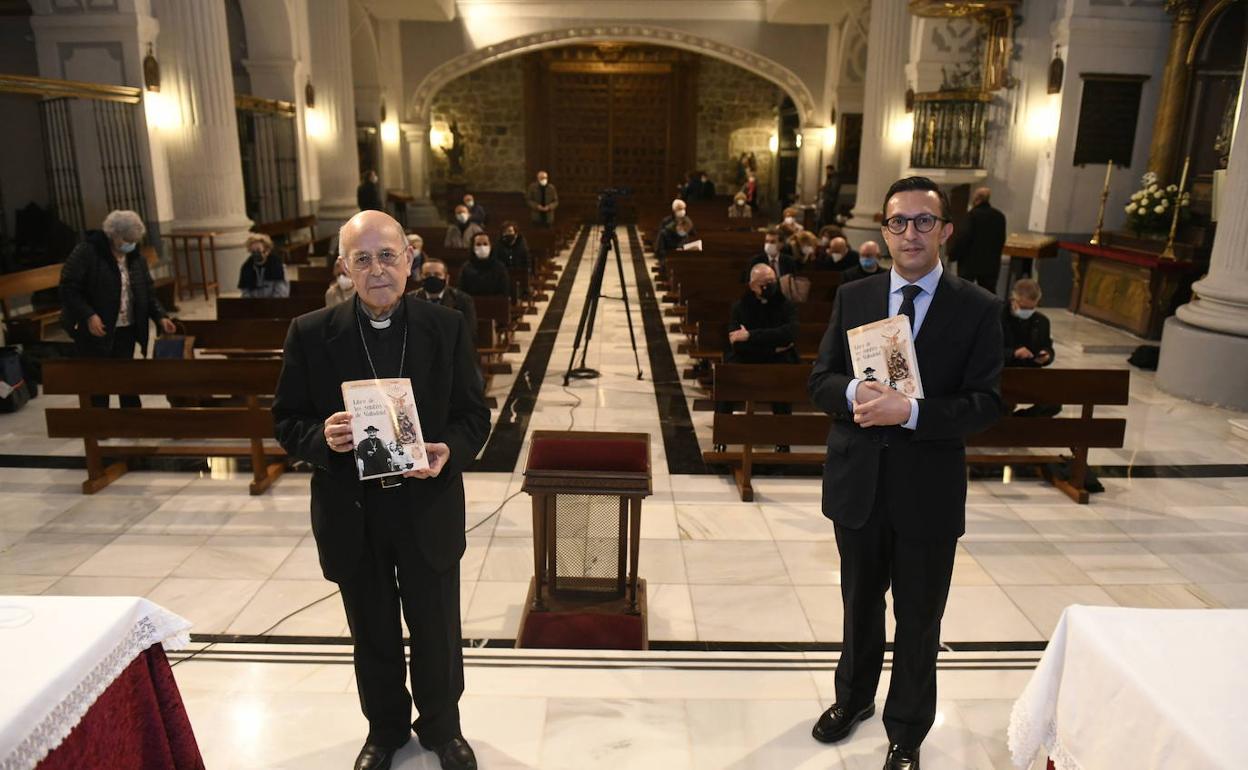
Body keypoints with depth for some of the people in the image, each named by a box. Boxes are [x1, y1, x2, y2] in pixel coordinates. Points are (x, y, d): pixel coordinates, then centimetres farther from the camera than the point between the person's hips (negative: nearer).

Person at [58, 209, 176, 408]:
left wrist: (160, 316, -4)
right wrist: (88, 315, -24)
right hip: (93, 331, -5)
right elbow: (68, 288, -14)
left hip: (126, 331, 5)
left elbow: (147, 292, 11)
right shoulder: (86, 252, -13)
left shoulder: (136, 258, 5)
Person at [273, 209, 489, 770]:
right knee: (373, 635, 20)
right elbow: (287, 420, -1)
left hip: (428, 509, 0)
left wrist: (451, 450, -22)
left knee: (437, 631, 15)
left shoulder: (446, 327, -6)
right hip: (351, 516, 0)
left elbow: (474, 413, -1)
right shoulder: (310, 334, -7)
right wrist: (321, 437, -23)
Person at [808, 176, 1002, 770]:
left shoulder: (977, 309, -7)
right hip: (857, 482, 3)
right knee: (860, 603, 22)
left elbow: (985, 404, -11)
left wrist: (911, 411, -26)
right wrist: (856, 393, -22)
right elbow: (820, 380, 0)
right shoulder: (852, 297, 1)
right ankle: (853, 697, 48)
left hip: (929, 492, -2)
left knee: (919, 620, 13)